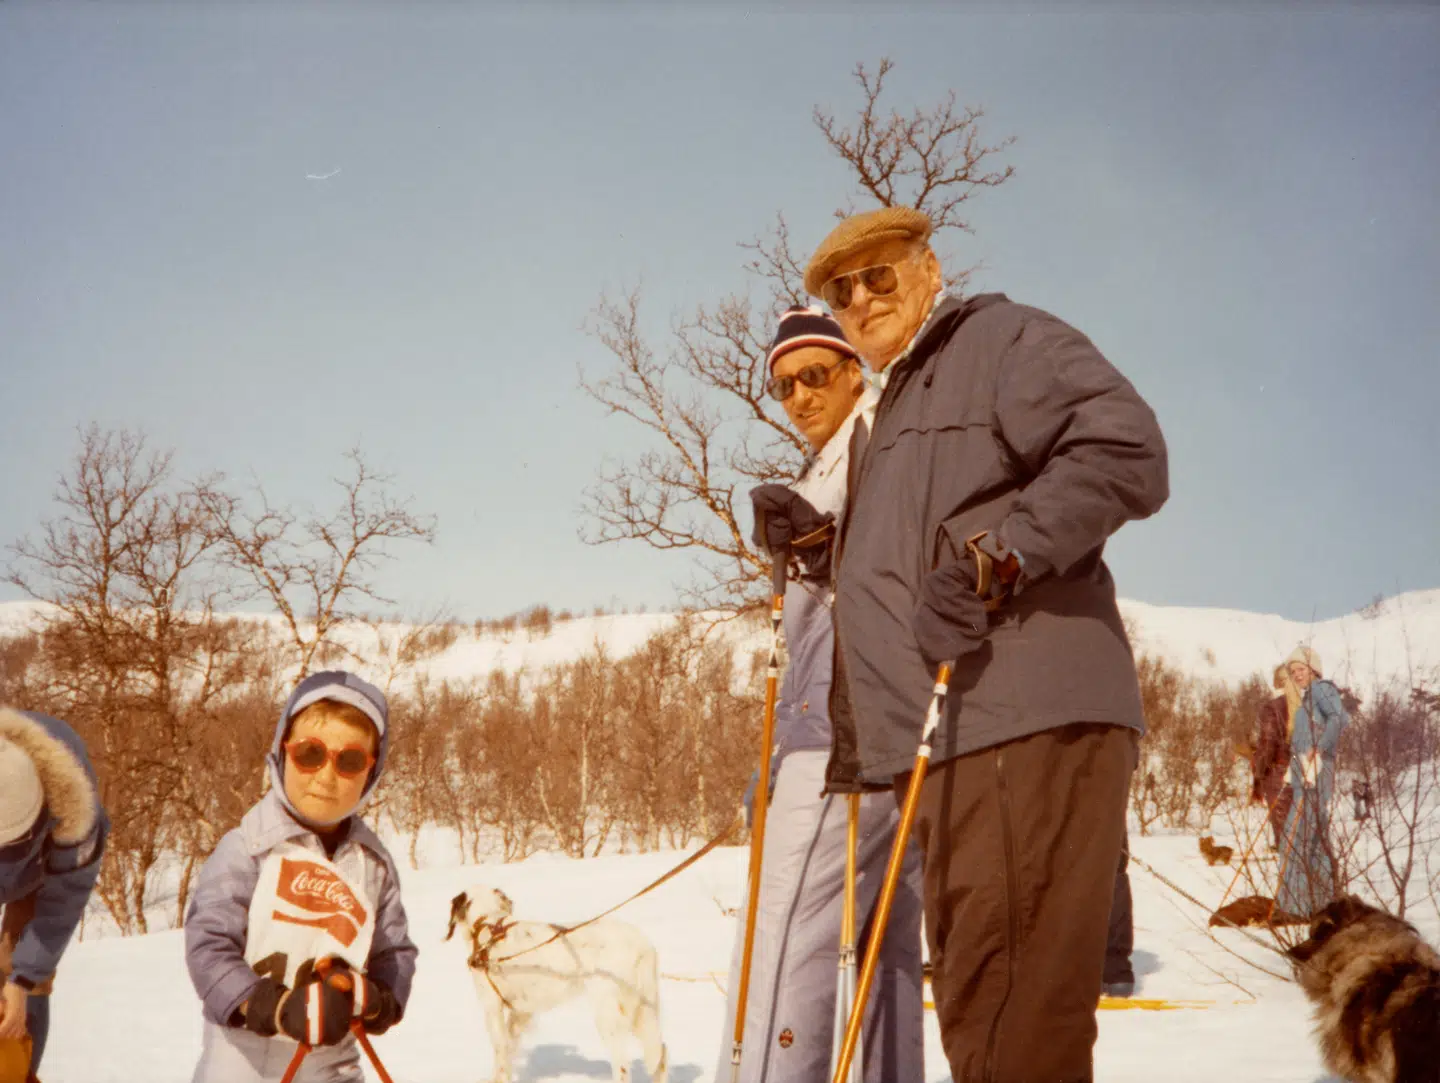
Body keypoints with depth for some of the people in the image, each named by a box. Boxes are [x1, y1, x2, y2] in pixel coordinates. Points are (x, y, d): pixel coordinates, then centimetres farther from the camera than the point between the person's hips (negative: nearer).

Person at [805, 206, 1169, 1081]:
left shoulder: (1002, 339, 3)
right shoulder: (883, 419, 30)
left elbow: (1127, 451, -12)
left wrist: (993, 557, -17)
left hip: (1028, 725, -10)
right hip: (947, 745, 10)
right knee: (977, 1013, 13)